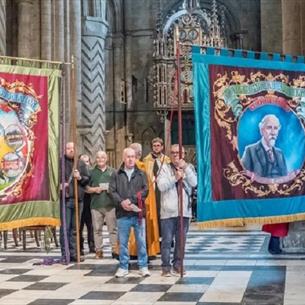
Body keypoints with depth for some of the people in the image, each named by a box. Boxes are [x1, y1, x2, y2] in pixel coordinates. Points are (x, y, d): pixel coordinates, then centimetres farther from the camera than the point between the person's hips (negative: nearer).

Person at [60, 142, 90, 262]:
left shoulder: (81, 164, 13)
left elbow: (88, 179, 13)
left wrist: (80, 178, -6)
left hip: (78, 199, 4)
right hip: (64, 198, -4)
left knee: (75, 228, 10)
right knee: (65, 228, -4)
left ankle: (73, 253, 17)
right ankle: (65, 255, 2)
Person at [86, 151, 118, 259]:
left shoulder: (112, 171, 10)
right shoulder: (92, 172, 11)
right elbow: (87, 188, 10)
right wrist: (94, 189, -8)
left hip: (110, 204, -1)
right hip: (96, 205, 1)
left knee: (113, 228, -1)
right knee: (97, 229, 3)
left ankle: (115, 250, 4)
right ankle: (98, 250, 9)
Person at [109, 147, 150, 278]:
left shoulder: (141, 174, 7)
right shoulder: (116, 175, 9)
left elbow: (145, 190, -2)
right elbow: (112, 191, 1)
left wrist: (131, 200, -12)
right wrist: (121, 202, -15)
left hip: (138, 212, 0)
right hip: (122, 213, 1)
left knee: (141, 241, 3)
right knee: (123, 242, 7)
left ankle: (143, 266, 12)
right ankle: (123, 267, 16)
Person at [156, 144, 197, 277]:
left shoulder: (189, 167, 11)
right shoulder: (164, 168, 3)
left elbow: (194, 183, -6)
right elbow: (161, 186, -9)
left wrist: (185, 168, -13)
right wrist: (175, 178, -17)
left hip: (185, 210, 3)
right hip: (168, 211, -2)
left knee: (181, 240, 8)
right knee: (167, 240, -2)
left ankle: (178, 266, 17)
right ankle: (166, 267, 5)